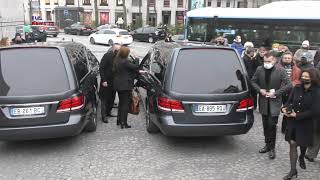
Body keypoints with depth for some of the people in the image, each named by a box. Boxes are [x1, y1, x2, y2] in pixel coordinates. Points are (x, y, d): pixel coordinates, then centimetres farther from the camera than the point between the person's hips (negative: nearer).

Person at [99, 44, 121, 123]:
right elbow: (101, 69, -14)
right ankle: (104, 116, 6)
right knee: (105, 99, 0)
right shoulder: (107, 56, -13)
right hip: (106, 82, -6)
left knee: (112, 98, 15)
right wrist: (103, 80, -18)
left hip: (114, 82, 6)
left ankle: (108, 112, 30)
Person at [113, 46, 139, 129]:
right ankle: (123, 123, -1)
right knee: (125, 104, -3)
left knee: (121, 103, 21)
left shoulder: (116, 61, 7)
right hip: (125, 86, -9)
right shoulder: (125, 62, -20)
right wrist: (136, 59, 3)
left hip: (118, 85, 9)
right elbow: (135, 67, -15)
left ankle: (119, 120, 28)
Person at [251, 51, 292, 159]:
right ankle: (268, 144, 29)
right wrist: (260, 90, -7)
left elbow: (288, 85, -8)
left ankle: (272, 148, 9)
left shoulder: (280, 71, -9)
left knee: (272, 125, -5)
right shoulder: (259, 70, -1)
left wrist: (276, 93, -15)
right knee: (265, 125, 13)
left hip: (275, 102, -4)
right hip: (264, 101, 4)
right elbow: (253, 81, 10)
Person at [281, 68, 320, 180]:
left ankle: (301, 158, 51)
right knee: (292, 144, -1)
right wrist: (284, 108, -17)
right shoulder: (296, 88, -4)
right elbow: (289, 101, 3)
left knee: (303, 144, 19)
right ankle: (293, 170, 8)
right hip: (292, 122, 2)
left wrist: (297, 115, -21)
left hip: (306, 123, -2)